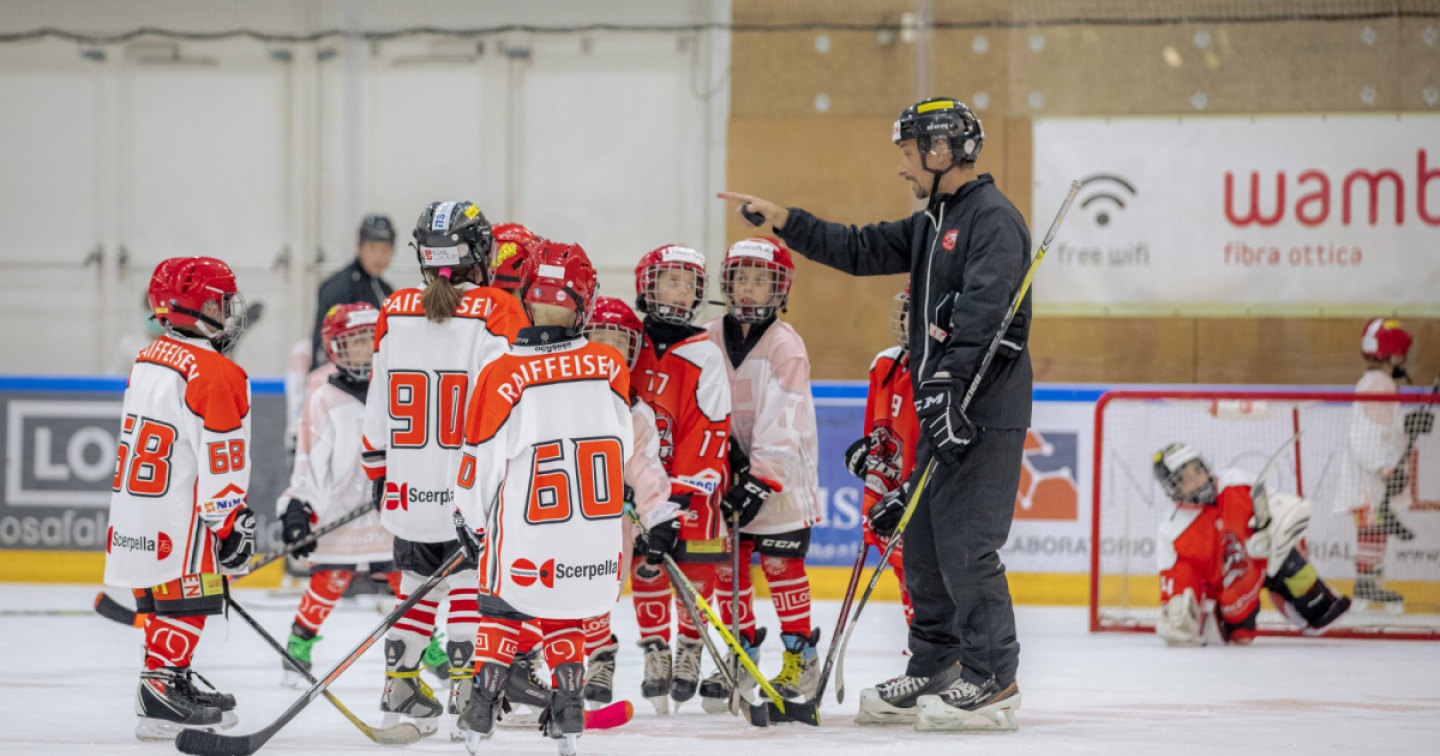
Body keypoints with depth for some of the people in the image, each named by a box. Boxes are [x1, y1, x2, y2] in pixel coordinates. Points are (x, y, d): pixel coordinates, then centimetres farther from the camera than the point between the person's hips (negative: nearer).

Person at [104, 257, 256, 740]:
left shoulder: (150, 358, 14)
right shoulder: (214, 373, -15)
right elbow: (220, 459, -18)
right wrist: (232, 522, -12)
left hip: (136, 509, 9)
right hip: (178, 518, -9)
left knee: (163, 601, 17)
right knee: (185, 603, -5)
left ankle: (174, 683, 26)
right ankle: (161, 695, -9)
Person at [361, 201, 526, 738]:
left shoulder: (395, 312, 4)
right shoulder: (496, 312, -9)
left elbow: (378, 405, 10)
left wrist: (378, 473, 20)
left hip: (409, 486, 4)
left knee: (417, 581, 15)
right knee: (471, 581, 0)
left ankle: (399, 691, 18)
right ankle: (466, 693, -5)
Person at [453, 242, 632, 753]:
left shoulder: (503, 375, -16)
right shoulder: (610, 367, -7)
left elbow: (482, 464, -7)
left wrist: (477, 520, 12)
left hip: (523, 533, -2)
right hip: (593, 537, 2)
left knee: (503, 612, 18)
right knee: (564, 614, 22)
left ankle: (482, 710, 14)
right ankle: (568, 711, 18)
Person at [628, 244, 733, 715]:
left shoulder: (704, 354, -6)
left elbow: (710, 428, -10)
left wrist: (684, 491, -18)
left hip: (691, 479, -2)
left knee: (695, 567, -3)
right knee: (646, 566, 0)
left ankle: (690, 649, 15)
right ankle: (656, 653, 10)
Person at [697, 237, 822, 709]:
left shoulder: (784, 345, -13)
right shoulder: (711, 339, 3)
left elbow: (782, 423, -19)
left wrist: (760, 481, -24)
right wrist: (721, 453, -3)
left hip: (781, 474, -5)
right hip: (726, 470, 5)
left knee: (781, 563, -5)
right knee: (727, 563, 5)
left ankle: (800, 659, 5)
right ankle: (743, 655, 16)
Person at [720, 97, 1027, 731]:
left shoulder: (992, 219, -12)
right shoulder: (932, 224, 18)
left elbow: (983, 309, -23)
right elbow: (860, 251, 23)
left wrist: (945, 381, -30)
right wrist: (784, 222, 15)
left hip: (987, 412, -10)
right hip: (946, 410, 10)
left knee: (965, 542, -11)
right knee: (921, 537, 12)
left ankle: (993, 681, -6)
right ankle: (934, 672, 20)